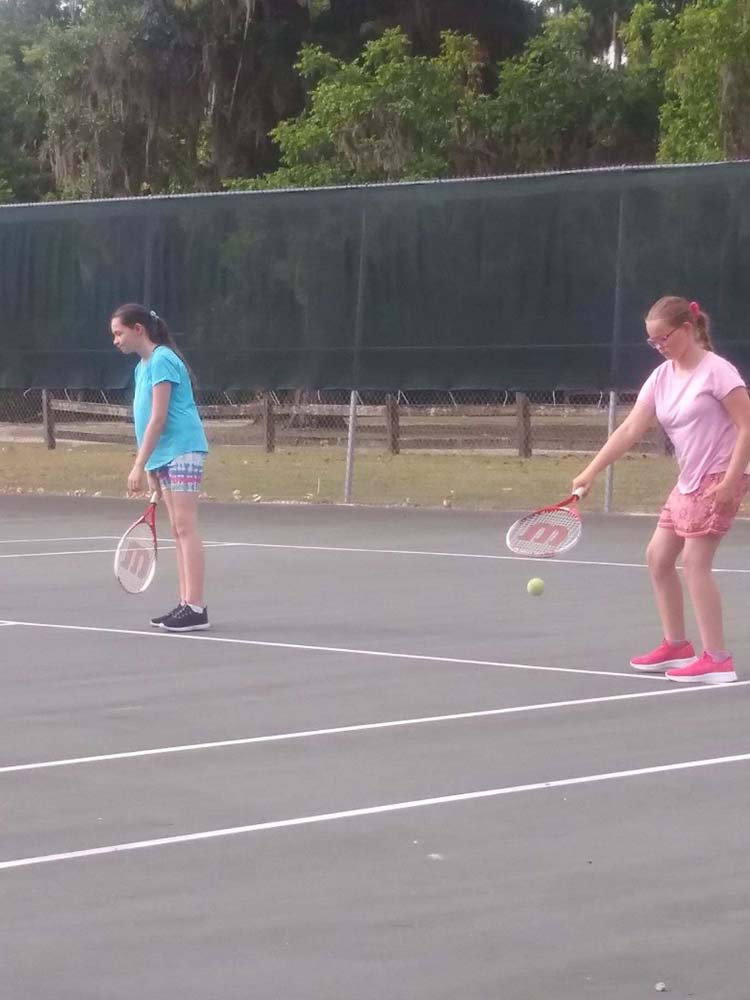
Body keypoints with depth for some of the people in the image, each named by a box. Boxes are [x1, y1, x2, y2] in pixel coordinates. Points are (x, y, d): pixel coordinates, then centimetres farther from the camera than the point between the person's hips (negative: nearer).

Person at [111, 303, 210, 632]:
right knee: (178, 531, 8)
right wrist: (152, 469, 16)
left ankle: (196, 609, -12)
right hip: (165, 457, 9)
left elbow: (158, 418, -17)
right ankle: (186, 604, 9)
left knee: (185, 528, -11)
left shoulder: (162, 360, -12)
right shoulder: (143, 366, 16)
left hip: (182, 452, -9)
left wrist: (139, 466, -17)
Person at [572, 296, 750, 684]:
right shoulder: (661, 377, 7)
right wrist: (590, 472, -7)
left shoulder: (716, 370, -14)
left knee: (694, 560, -13)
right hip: (688, 481, 8)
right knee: (658, 556, 9)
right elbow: (629, 430, 2)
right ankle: (676, 647, 21)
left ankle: (717, 660, -10)